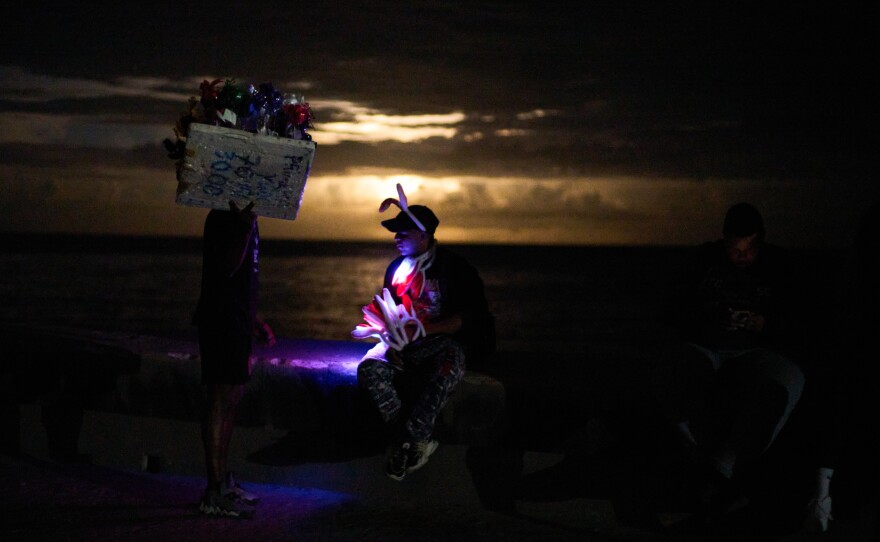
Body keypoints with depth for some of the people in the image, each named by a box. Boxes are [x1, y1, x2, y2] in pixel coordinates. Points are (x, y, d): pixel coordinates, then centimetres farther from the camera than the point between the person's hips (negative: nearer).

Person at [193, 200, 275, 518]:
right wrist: (245, 231, -36)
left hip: (237, 322, 10)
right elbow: (227, 266, -25)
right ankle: (215, 494, -8)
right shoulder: (223, 217, -14)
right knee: (221, 399, -10)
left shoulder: (244, 217, 16)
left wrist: (255, 320, 24)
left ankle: (223, 482, 22)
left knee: (231, 399, 14)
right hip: (221, 321, -10)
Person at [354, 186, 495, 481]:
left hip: (444, 340, -5)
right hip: (405, 345, 5)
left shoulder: (455, 268, -4)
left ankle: (407, 441, -24)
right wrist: (391, 343, -3)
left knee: (443, 375, -40)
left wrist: (423, 330, -22)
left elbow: (465, 318, -10)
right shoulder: (397, 268, 13)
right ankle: (420, 442, -22)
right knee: (370, 368, -26)